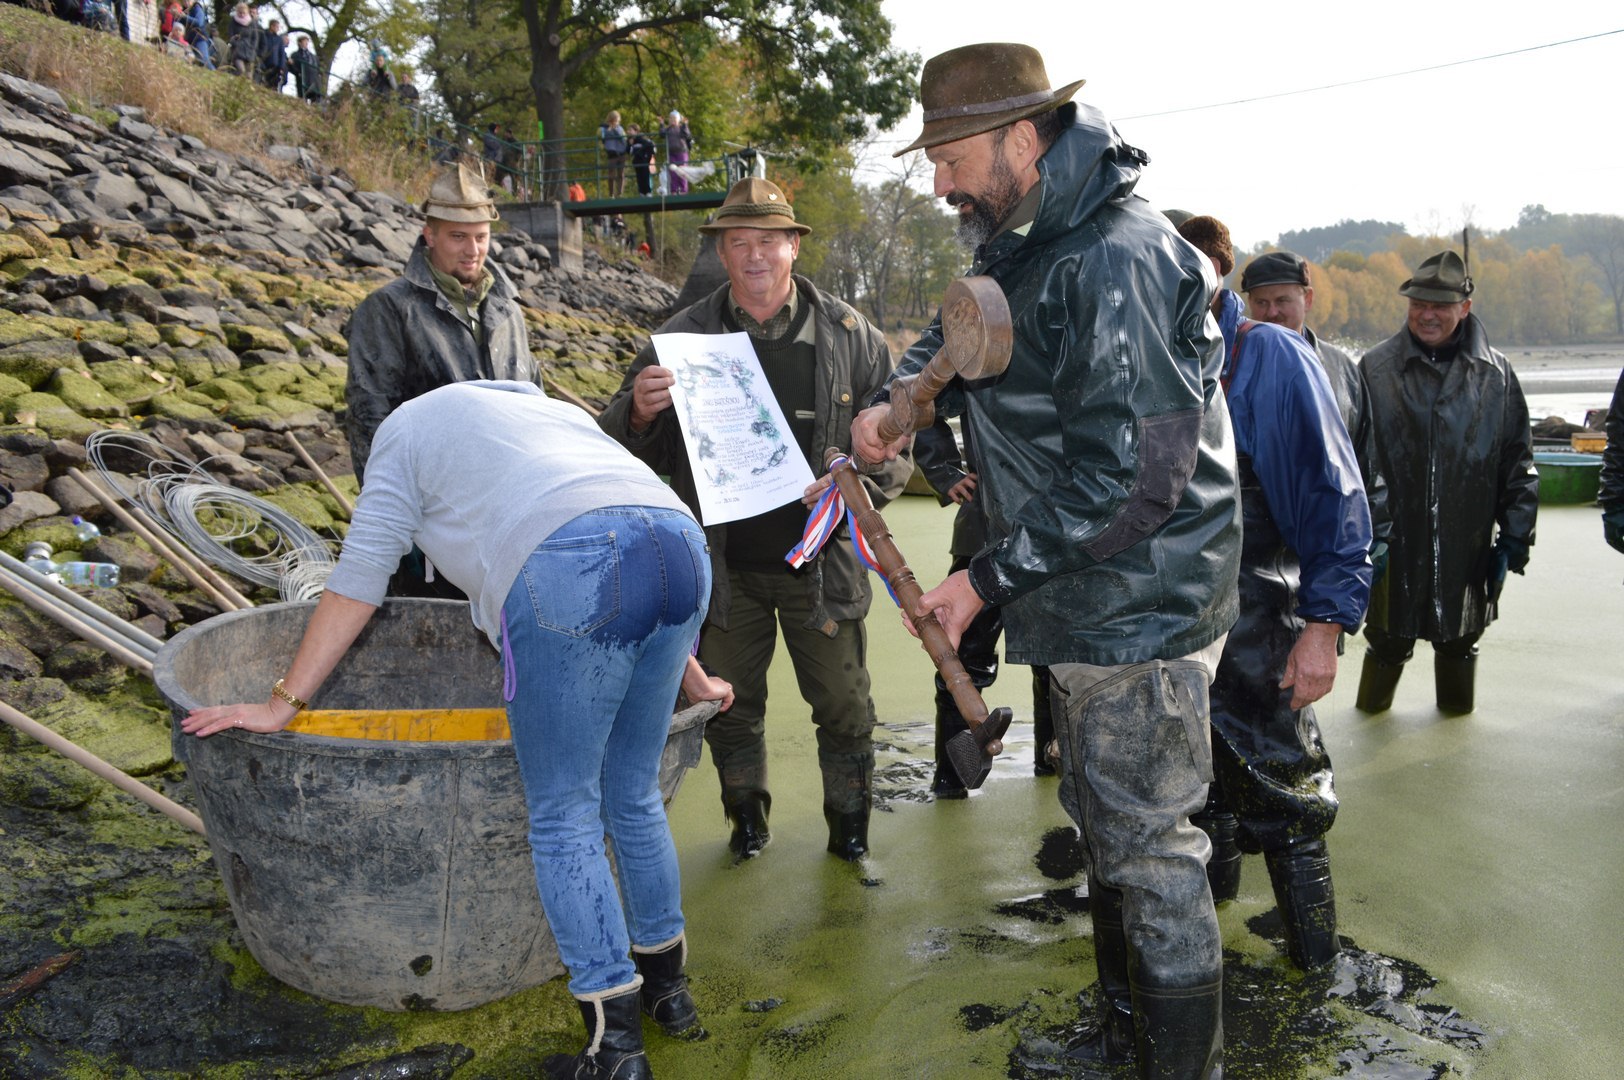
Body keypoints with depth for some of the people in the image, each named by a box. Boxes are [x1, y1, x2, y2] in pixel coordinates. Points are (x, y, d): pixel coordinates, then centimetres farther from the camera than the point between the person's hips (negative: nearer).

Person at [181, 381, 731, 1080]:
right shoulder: (555, 412, 41)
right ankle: (667, 984, 36)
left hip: (571, 574, -6)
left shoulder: (408, 427, 26)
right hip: (682, 549, 7)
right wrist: (688, 677, 44)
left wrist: (281, 704, 22)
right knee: (633, 793, 22)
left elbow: (359, 576, 18)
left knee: (564, 818, 6)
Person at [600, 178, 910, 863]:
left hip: (821, 562, 0)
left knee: (844, 709, 9)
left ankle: (850, 830, 31)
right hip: (725, 566, 1)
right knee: (730, 709, 14)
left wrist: (854, 486, -14)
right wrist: (637, 413, -21)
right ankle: (746, 821, 37)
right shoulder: (684, 337, -1)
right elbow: (626, 453, 2)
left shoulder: (848, 335, -1)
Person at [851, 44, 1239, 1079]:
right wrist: (898, 398, 3)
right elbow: (963, 335, 25)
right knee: (1103, 821, 21)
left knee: (1147, 845, 1)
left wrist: (987, 579, -20)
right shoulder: (1032, 247, 10)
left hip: (1141, 610, -10)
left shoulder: (1115, 262, -22)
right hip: (1097, 607, 10)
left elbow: (1129, 481, -27)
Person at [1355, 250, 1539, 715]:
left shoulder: (1495, 374, 3)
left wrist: (1513, 536, 1)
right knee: (1389, 638, 9)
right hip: (1395, 541, -2)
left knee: (1459, 637, 16)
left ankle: (1457, 710, 38)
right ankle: (1373, 705, 31)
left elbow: (1518, 463, 6)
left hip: (1467, 545, 2)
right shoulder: (1376, 369, -2)